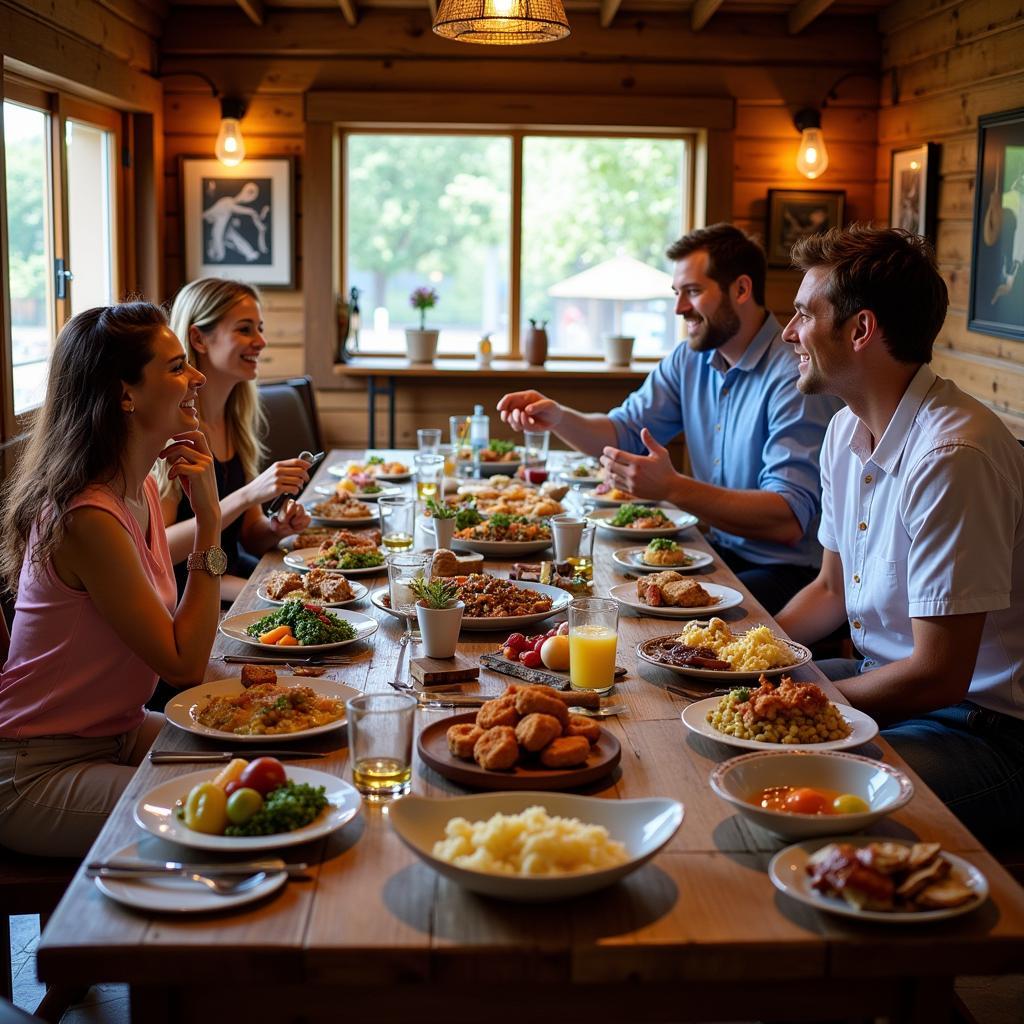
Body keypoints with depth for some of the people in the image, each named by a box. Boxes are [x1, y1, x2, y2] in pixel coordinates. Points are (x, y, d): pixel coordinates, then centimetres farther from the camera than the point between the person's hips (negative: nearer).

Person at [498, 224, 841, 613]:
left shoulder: (795, 377, -20)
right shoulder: (689, 360, 8)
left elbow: (790, 520, -27)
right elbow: (624, 432, 13)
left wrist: (672, 488, -34)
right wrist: (558, 418, -8)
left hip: (790, 571, -7)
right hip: (720, 550, 7)